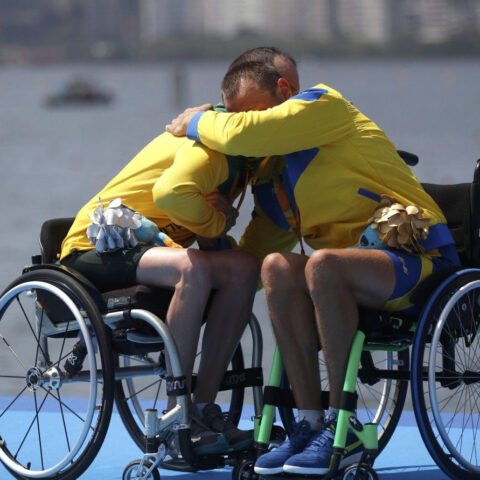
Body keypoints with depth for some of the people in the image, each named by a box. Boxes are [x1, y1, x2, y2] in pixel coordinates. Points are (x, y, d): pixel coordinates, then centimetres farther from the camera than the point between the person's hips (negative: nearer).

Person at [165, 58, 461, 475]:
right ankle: (309, 423, -20)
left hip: (417, 257, -7)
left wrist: (195, 122, 0)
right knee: (278, 267, -20)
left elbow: (244, 135, -18)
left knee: (323, 264, -34)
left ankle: (341, 430, -26)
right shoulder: (269, 180, 18)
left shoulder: (324, 105, -6)